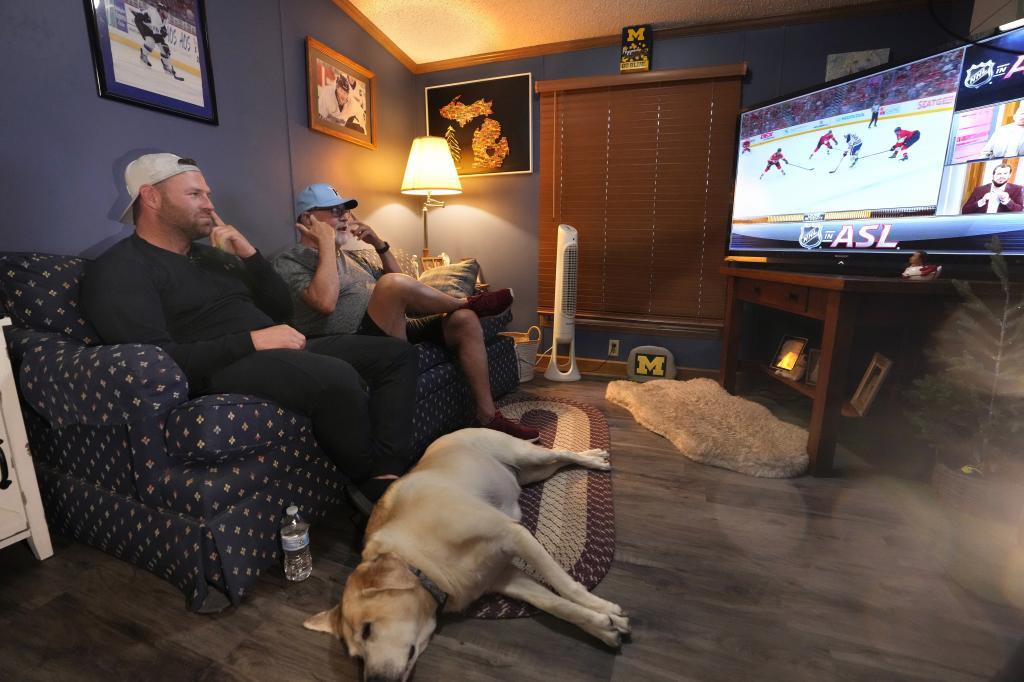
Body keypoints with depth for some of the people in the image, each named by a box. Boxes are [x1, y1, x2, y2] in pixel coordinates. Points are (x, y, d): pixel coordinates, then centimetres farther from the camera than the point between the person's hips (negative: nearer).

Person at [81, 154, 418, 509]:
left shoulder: (213, 254, 23)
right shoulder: (118, 268, 0)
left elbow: (282, 310, 18)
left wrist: (249, 254, 6)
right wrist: (253, 340, -20)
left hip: (280, 351, 9)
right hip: (223, 368, -9)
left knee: (396, 353, 0)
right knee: (337, 376, -38)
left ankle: (388, 474, -18)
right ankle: (370, 483, -12)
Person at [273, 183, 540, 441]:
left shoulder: (351, 256, 25)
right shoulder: (289, 262, 2)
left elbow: (402, 288, 26)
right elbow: (325, 302, -20)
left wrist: (379, 245, 14)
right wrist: (327, 244, -10)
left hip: (396, 332, 8)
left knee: (465, 320, -8)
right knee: (392, 283, -32)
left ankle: (488, 416, -5)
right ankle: (470, 302, -4)